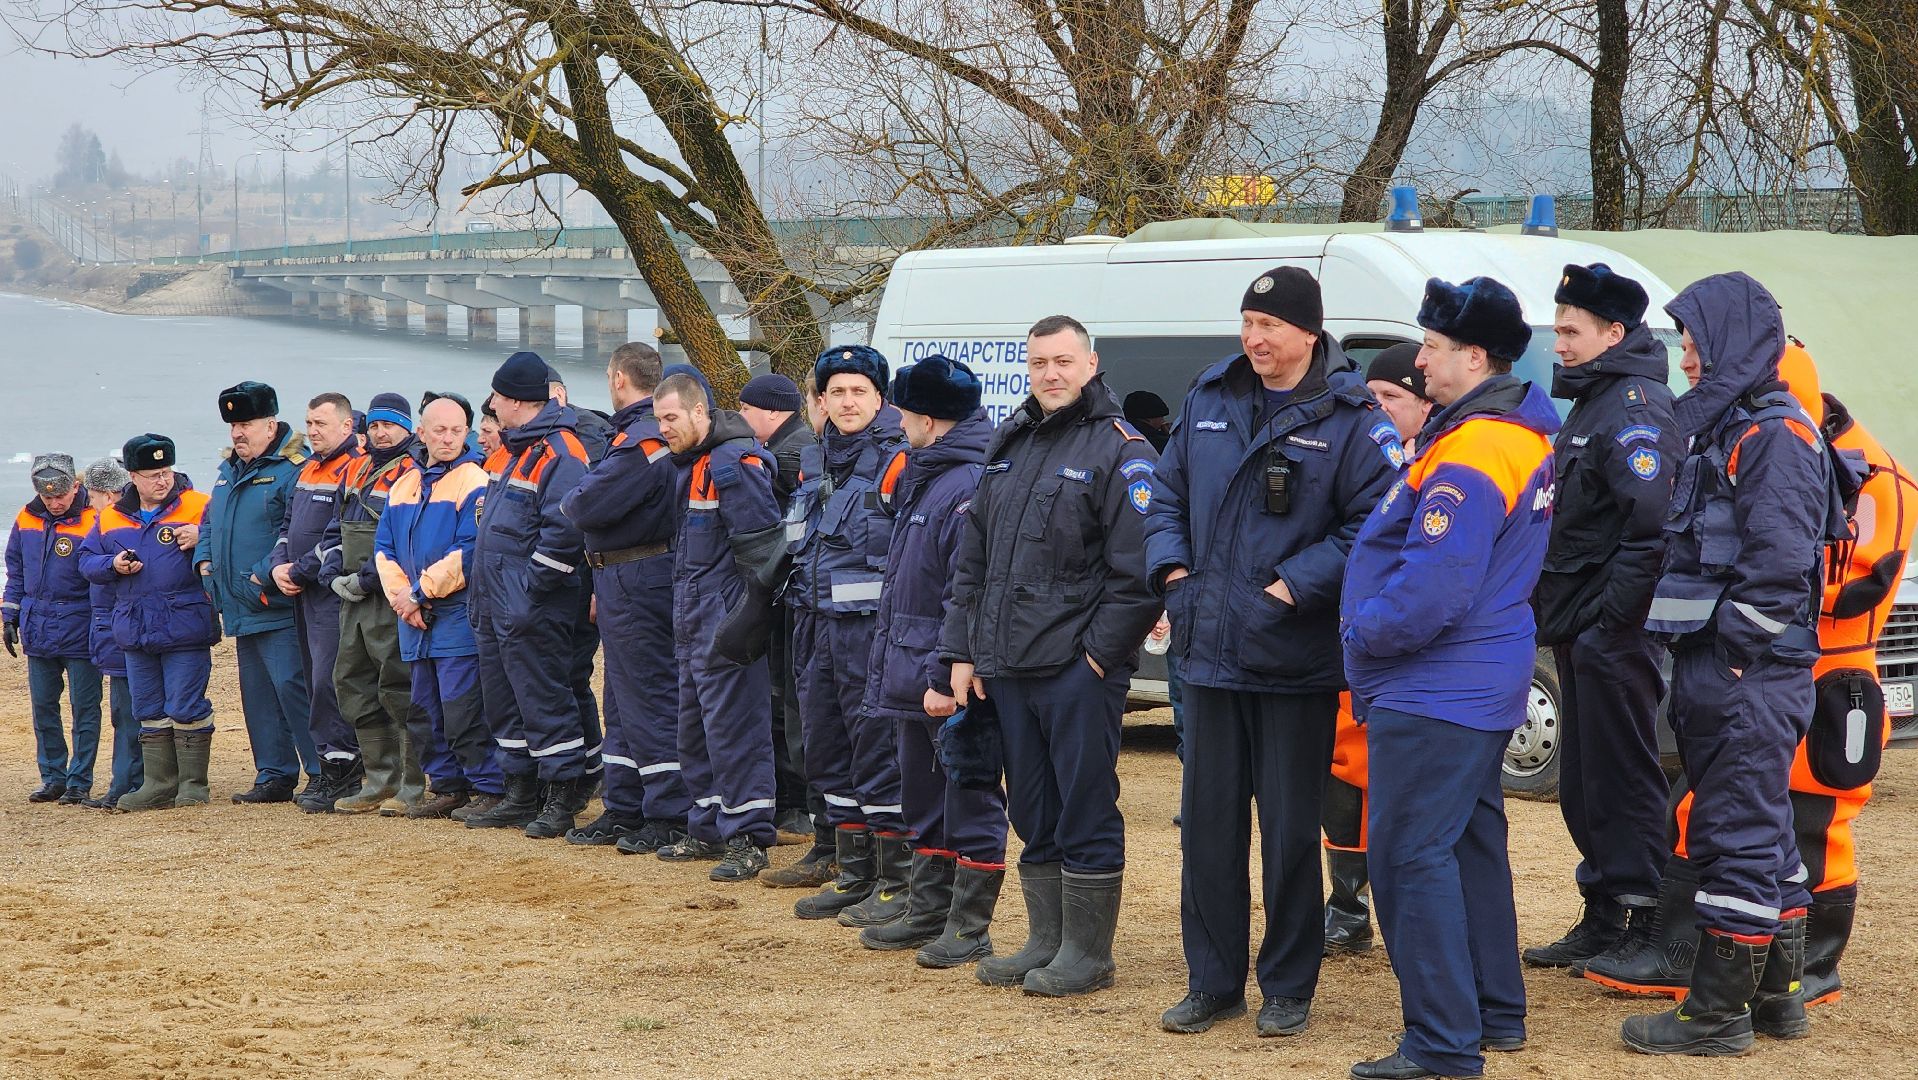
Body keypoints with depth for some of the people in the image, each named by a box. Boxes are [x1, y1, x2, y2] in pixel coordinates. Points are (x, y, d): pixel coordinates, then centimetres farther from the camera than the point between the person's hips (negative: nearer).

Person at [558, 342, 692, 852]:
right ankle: (623, 811, 22)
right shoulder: (654, 431, 13)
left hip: (634, 581, -11)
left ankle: (669, 817, -2)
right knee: (622, 700, 15)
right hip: (623, 582, 11)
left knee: (649, 698, -6)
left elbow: (588, 507, -22)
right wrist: (605, 583, 17)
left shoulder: (641, 439, -19)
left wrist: (570, 501, 0)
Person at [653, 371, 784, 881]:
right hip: (695, 623, 10)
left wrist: (750, 618, -20)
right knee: (695, 729, 15)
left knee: (732, 728, -8)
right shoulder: (692, 464, 15)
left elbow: (759, 546, -19)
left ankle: (748, 838, -3)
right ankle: (709, 828, 24)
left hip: (726, 622, -10)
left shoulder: (733, 462, -15)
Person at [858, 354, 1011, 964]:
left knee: (969, 802, 0)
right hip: (914, 673, 10)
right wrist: (902, 669, 18)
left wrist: (947, 678, -24)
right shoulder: (924, 477, 14)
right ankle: (929, 913, 28)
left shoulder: (972, 486, -19)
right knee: (925, 798, 18)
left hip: (953, 682, -10)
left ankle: (970, 929, 6)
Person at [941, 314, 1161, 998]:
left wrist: (1101, 651, -13)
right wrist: (963, 650, 13)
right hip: (1008, 666, 7)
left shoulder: (1120, 452, -6)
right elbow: (972, 556, 19)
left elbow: (1136, 569, -12)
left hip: (1079, 668, -7)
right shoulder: (1009, 446, 16)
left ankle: (1087, 953, 6)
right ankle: (1045, 941, 22)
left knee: (1086, 811, -2)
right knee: (1033, 813, 13)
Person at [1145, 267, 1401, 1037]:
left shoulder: (1350, 417, -8)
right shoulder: (1210, 398, 8)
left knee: (1290, 830, 5)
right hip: (1209, 654, 5)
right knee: (1208, 822, 10)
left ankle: (1288, 989, 17)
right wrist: (1171, 569, 1)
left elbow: (1372, 525, -14)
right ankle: (1212, 981, 21)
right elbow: (1168, 492, 16)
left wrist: (1293, 587, -19)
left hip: (1296, 660, -5)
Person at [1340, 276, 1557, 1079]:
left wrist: (1363, 632, -11)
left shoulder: (1468, 458, -22)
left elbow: (1432, 590, -27)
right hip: (1485, 684, 11)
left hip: (1432, 693, -10)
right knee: (1470, 844, 18)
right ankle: (1497, 1015, 28)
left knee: (1411, 855, -7)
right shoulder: (1521, 433, 10)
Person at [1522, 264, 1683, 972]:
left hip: (1614, 633, -10)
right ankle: (1601, 919, 22)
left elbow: (1652, 523, -24)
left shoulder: (1636, 407, -14)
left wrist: (1607, 615, -22)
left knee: (1621, 779, -5)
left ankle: (1646, 923, 1)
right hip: (1579, 629, 10)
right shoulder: (1592, 403, 18)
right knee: (1582, 784, 14)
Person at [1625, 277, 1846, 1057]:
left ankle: (1718, 1013, -2)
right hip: (1712, 670, 10)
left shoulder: (1775, 434, -13)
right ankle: (1776, 985, 26)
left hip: (1751, 675, -10)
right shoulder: (1717, 426, 17)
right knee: (1760, 832, 16)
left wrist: (1736, 649, -18)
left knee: (1739, 836, -6)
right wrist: (1691, 656, 15)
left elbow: (1778, 560, -21)